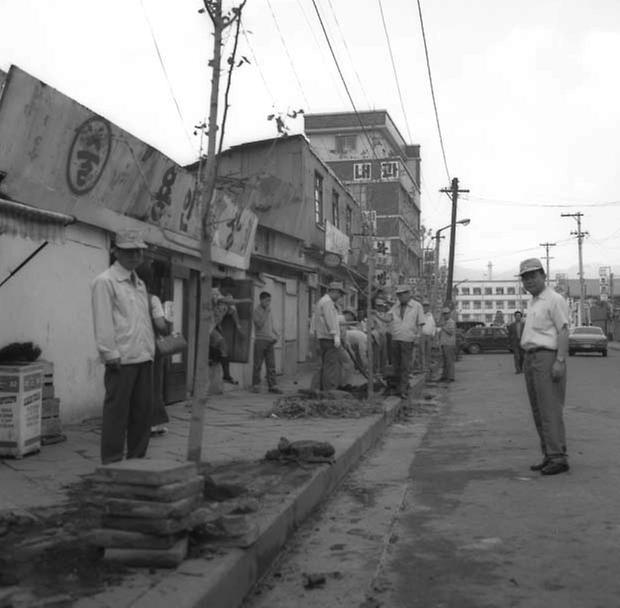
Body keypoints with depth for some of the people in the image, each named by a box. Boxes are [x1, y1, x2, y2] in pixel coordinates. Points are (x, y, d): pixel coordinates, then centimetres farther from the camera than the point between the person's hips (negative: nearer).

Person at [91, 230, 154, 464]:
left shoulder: (140, 284, 20)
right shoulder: (105, 282, -5)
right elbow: (103, 322, -11)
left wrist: (151, 348, 15)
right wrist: (111, 354, -16)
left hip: (144, 357, 8)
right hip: (122, 359, -8)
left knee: (143, 410, 10)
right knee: (117, 412, -3)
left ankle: (137, 460, 21)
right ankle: (112, 463, 5)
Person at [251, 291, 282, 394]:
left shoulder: (268, 310, 16)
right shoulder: (257, 310, -5)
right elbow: (260, 324, -17)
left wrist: (276, 334, 9)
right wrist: (266, 312, -15)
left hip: (270, 341, 6)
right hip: (260, 340, -6)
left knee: (271, 365, 3)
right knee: (258, 365, -1)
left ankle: (272, 385, 4)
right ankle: (256, 385, 6)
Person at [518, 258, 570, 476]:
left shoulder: (555, 300, -7)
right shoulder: (533, 302, 20)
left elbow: (563, 331, -14)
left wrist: (560, 361, -22)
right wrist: (527, 361, 15)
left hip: (547, 357, -9)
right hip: (530, 358, 9)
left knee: (550, 409, -11)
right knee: (538, 410, 9)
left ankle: (558, 457, -8)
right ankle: (549, 455, 14)